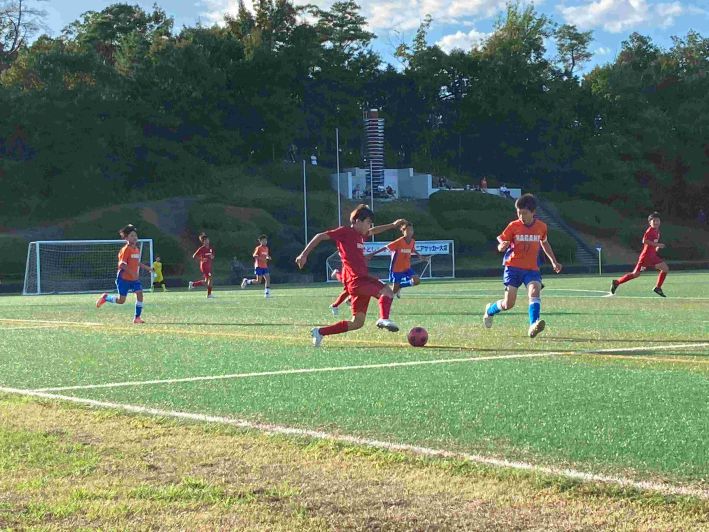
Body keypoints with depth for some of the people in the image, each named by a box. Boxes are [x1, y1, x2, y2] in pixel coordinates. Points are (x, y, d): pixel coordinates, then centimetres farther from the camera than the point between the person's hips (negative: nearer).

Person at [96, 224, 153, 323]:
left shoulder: (137, 249, 8)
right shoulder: (126, 250, -16)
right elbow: (122, 264, -23)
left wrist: (147, 268, 15)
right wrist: (132, 273, -30)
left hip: (134, 279, 7)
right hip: (124, 278, -7)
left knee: (139, 294, -10)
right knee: (121, 300, -1)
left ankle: (137, 317, -4)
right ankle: (105, 298, 26)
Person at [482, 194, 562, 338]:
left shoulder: (541, 226, 3)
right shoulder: (513, 226, -6)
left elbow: (544, 243, 24)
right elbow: (500, 247, -3)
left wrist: (554, 261, 25)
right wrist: (502, 246, -28)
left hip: (532, 268, 2)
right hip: (513, 267, -2)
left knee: (535, 292, -26)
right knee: (509, 304, -4)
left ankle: (533, 326, -37)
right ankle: (490, 310, 29)